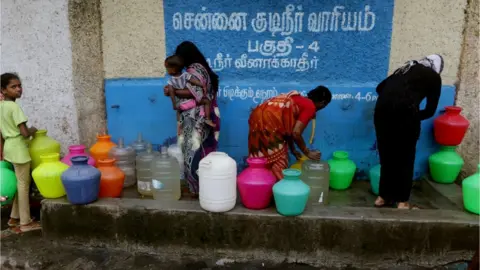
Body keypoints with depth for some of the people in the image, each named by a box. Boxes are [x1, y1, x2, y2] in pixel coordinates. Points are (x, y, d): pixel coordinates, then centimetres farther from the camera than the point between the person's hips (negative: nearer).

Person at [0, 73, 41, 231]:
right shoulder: (14, 107, -19)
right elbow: (24, 133, -24)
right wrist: (33, 130, -2)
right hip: (18, 149, -9)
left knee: (18, 183, 19)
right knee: (23, 184, 0)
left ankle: (15, 217, 27)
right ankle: (25, 222, 8)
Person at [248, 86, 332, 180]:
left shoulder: (299, 100, 25)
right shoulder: (310, 107, -1)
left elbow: (288, 129, 28)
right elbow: (296, 133, -9)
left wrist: (293, 150, 35)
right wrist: (307, 152, 4)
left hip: (259, 116, 9)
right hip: (268, 120, -9)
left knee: (264, 160, 19)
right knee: (277, 161, 3)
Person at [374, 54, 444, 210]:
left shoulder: (407, 68, 29)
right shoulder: (434, 77, 16)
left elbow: (380, 87, 25)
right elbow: (430, 110, 14)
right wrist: (412, 117, 29)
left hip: (382, 108, 5)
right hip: (405, 111, -5)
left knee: (387, 156, 15)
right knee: (405, 158, 7)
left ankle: (383, 197, 23)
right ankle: (402, 202, 14)